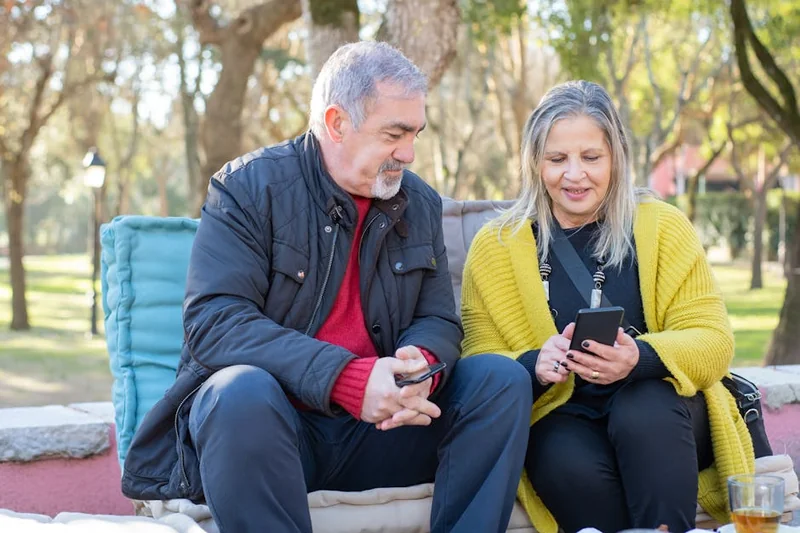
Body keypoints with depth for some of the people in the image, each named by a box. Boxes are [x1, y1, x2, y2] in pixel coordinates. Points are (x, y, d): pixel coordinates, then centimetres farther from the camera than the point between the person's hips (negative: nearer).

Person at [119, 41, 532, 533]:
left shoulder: (420, 204, 8)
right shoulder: (250, 186, -8)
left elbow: (439, 321, 8)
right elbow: (214, 322, -19)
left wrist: (421, 363, -19)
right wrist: (347, 379, -30)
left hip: (378, 422, 5)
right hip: (272, 418, -4)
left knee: (504, 379, -13)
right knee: (243, 392, -37)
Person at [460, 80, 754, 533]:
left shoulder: (664, 227, 3)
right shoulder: (495, 247, 3)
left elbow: (713, 341, -4)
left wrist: (640, 358, -26)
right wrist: (535, 366, -25)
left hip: (660, 413, 1)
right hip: (560, 417, 0)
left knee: (642, 412, -34)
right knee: (572, 466, -34)